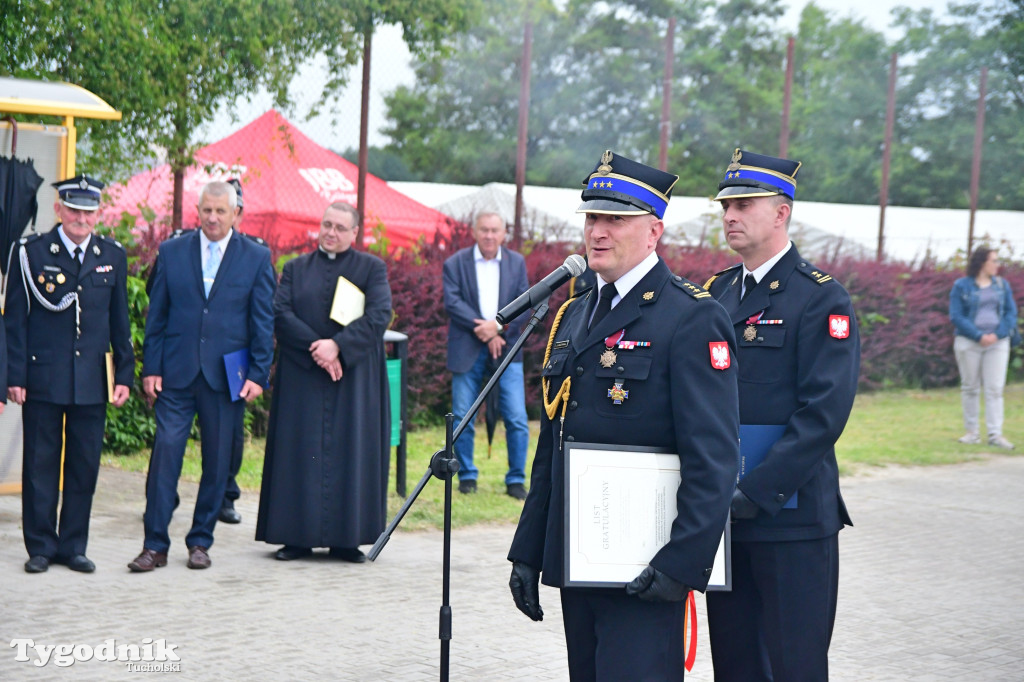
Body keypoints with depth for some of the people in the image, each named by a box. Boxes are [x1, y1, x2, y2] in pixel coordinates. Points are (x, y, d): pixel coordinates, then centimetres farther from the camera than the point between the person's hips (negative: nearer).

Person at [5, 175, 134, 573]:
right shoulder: (30, 253, 0)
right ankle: (40, 547, 14)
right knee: (40, 464, 3)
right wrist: (15, 376, -6)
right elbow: (15, 319, 0)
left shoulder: (113, 256, 9)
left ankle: (73, 546, 17)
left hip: (92, 382, 3)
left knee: (85, 465, 6)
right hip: (43, 379, -2)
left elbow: (120, 321, 12)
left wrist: (124, 374, 7)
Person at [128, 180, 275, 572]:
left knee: (217, 462, 5)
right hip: (177, 373, 0)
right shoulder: (171, 252, 6)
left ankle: (200, 541, 18)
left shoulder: (257, 258, 3)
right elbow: (156, 316, 8)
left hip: (227, 375, 0)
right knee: (165, 452, -6)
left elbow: (263, 323, 3)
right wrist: (151, 369, 2)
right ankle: (155, 545, 0)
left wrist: (258, 375, -4)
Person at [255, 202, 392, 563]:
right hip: (301, 377, 1)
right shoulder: (296, 269, 11)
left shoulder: (372, 268, 6)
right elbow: (281, 313, -2)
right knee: (300, 452, 0)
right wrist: (315, 347, -15)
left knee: (351, 450, -1)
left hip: (353, 377, -1)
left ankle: (346, 539, 4)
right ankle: (298, 536, 5)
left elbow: (379, 315, -7)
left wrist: (338, 345, -18)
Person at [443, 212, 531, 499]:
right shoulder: (455, 264, 4)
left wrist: (497, 326, -13)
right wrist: (484, 331, -14)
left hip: (506, 349, 1)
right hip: (467, 350, -1)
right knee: (462, 418, 0)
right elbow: (452, 303, -7)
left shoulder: (517, 263, 10)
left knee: (517, 419, -5)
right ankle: (467, 475, 15)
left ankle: (516, 479, 6)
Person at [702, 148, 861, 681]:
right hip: (721, 513, 6)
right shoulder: (717, 292, 13)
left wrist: (758, 490, -19)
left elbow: (824, 412, -15)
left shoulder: (821, 298, -8)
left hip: (793, 513, -6)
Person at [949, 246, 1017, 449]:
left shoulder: (1002, 285, 10)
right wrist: (979, 336, -15)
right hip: (969, 343, -2)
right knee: (970, 388, 4)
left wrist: (998, 335, -10)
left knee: (995, 388, -4)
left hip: (997, 342, 2)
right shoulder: (961, 286, 0)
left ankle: (995, 434, -5)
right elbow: (956, 316, -6)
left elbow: (1011, 313, 7)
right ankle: (971, 431, 12)